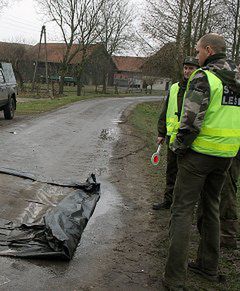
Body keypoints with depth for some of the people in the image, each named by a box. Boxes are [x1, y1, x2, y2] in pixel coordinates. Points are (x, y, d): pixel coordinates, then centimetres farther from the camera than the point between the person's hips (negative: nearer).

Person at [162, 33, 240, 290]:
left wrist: (178, 147, -7)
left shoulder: (203, 77, -12)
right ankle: (209, 267, 30)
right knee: (211, 207, 19)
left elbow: (192, 119, -20)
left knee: (182, 211, -3)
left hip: (199, 153, -8)